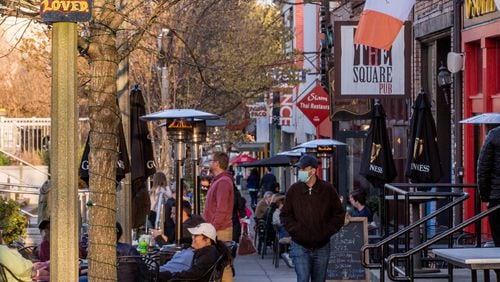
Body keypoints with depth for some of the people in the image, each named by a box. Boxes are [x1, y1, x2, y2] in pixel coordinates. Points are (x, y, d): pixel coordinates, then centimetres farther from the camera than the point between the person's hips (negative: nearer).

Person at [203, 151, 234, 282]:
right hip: (216, 229, 10)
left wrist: (213, 228, -19)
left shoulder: (223, 182, -14)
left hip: (220, 231, -10)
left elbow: (221, 210, -20)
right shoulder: (218, 180, 19)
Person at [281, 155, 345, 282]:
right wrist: (295, 230, -8)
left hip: (322, 246, 1)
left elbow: (339, 214, 5)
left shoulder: (328, 189, -1)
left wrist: (327, 231, -5)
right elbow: (285, 215, 6)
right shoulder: (294, 190, -1)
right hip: (300, 246, -1)